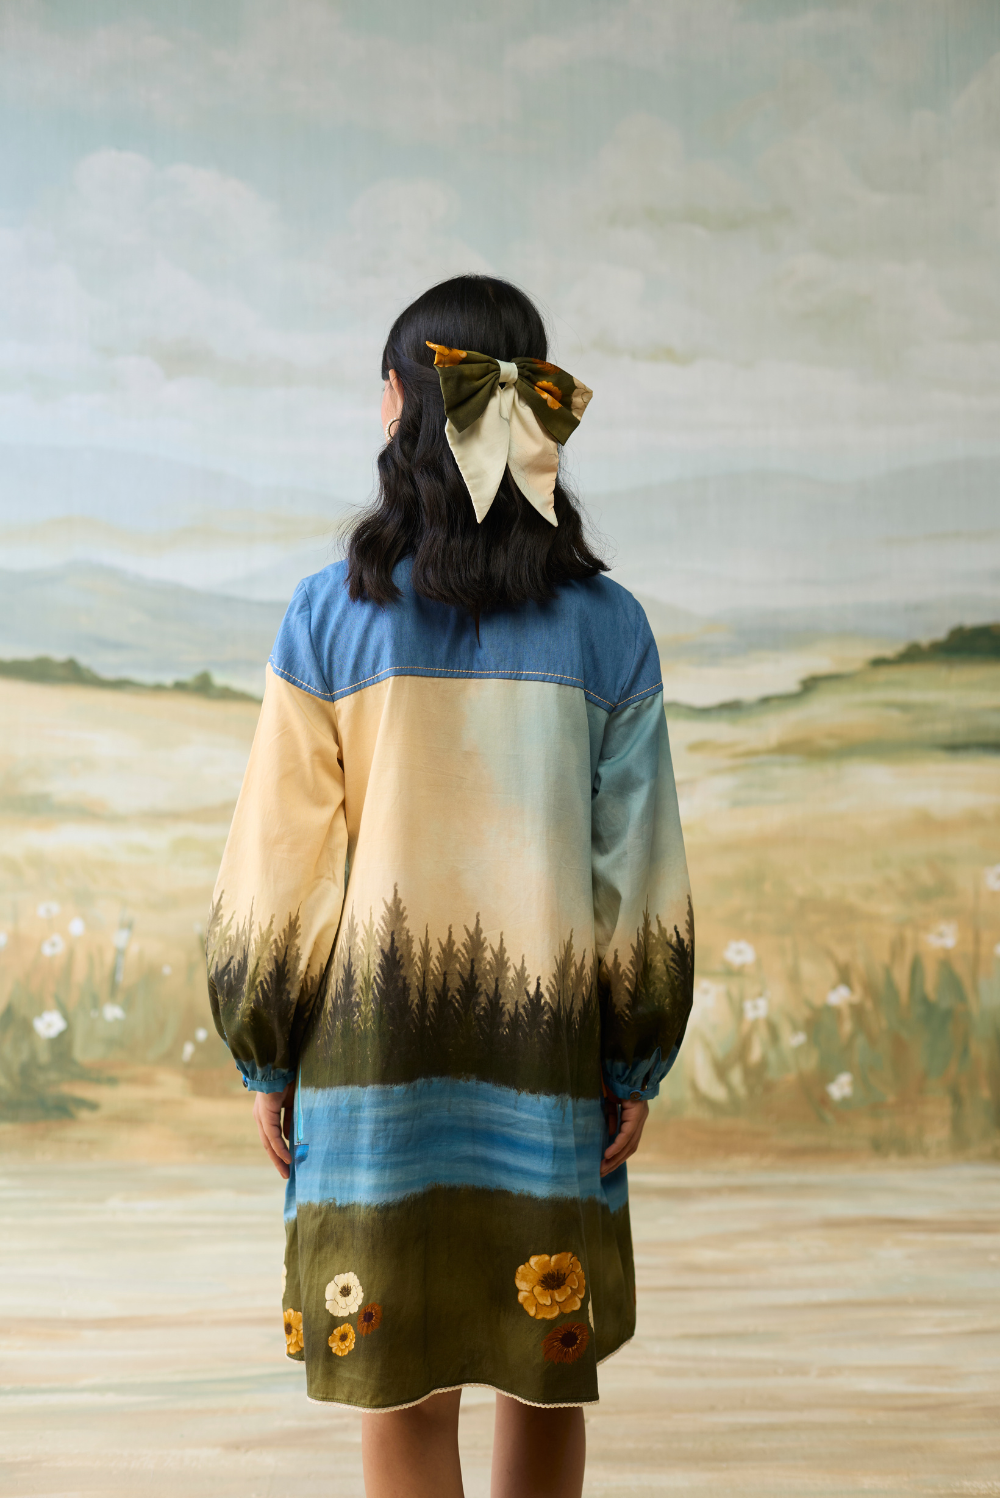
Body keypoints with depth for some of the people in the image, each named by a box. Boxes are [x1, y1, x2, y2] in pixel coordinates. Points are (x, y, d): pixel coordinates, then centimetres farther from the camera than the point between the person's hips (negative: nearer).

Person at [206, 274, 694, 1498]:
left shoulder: (333, 614, -5)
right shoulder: (606, 627, -1)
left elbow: (283, 858, -5)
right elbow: (639, 861, -1)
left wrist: (265, 1058, 5)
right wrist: (637, 1065, 7)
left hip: (374, 1040, -1)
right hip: (549, 1043, 2)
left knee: (401, 1391, 7)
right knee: (545, 1364, 16)